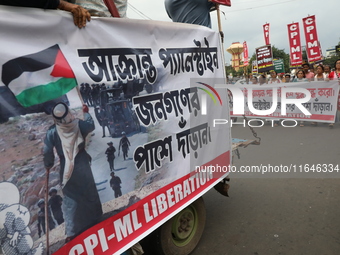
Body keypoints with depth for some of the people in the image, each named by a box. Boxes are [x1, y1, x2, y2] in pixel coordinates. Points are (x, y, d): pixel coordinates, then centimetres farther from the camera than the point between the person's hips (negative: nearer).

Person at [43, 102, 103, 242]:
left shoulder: (52, 131, -13)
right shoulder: (79, 124, -9)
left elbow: (47, 151, -10)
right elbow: (91, 125, 12)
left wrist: (48, 165, 8)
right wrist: (86, 112, 27)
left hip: (66, 169, -1)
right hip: (82, 165, 2)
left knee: (70, 200, 11)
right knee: (89, 193, 22)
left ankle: (71, 233, 16)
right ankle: (95, 219, 42)